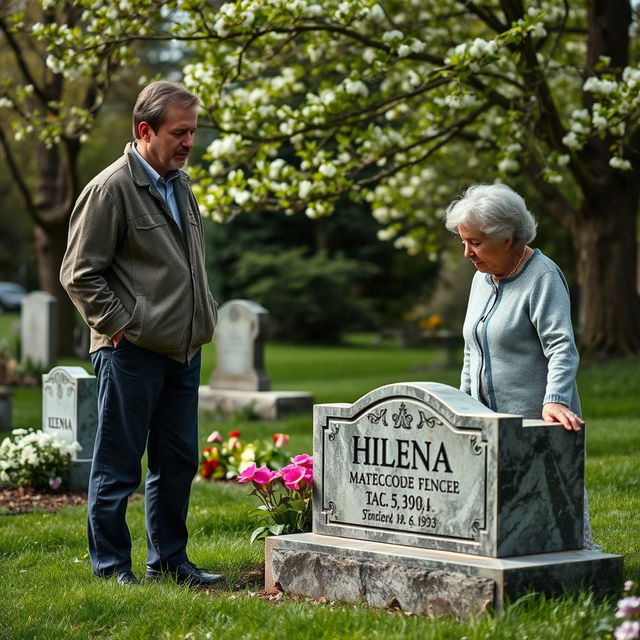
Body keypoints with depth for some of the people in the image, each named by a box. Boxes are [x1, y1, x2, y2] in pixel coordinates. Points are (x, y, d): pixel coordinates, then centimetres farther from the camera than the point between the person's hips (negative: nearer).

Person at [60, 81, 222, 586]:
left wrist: (203, 321, 17)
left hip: (183, 351, 8)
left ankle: (169, 559, 25)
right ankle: (111, 567, 12)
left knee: (178, 463, 13)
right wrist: (118, 324, -13)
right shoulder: (111, 189, -11)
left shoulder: (181, 184, 14)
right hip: (132, 353, -8)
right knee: (118, 467, 2)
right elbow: (79, 273, -11)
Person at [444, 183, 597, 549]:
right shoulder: (482, 279, 16)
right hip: (491, 423, 7)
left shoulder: (542, 276, -10)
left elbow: (562, 348, -20)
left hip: (537, 424, -7)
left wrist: (555, 400, -33)